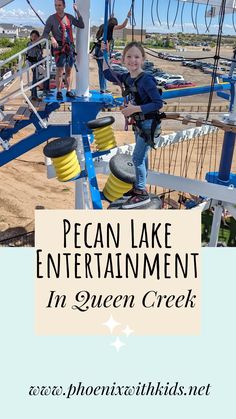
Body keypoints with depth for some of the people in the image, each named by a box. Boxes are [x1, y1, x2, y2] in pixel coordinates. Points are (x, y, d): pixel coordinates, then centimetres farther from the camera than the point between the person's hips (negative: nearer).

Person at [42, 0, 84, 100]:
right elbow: (45, 34, -4)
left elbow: (81, 25, 9)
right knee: (60, 70, -9)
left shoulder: (69, 17, 9)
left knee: (68, 70, 8)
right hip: (59, 47, -4)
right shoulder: (51, 18, -2)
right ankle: (59, 92, -2)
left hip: (70, 47, 4)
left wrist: (77, 12, 1)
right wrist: (51, 38, -24)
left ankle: (68, 91, 16)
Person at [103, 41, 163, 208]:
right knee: (141, 157, 17)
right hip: (139, 123, 8)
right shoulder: (127, 77, 1)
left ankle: (142, 194, 5)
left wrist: (135, 109, -28)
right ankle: (139, 188, 28)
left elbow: (158, 103, -25)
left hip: (149, 125, -8)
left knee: (137, 158, -5)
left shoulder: (146, 80, -23)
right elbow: (108, 75, 18)